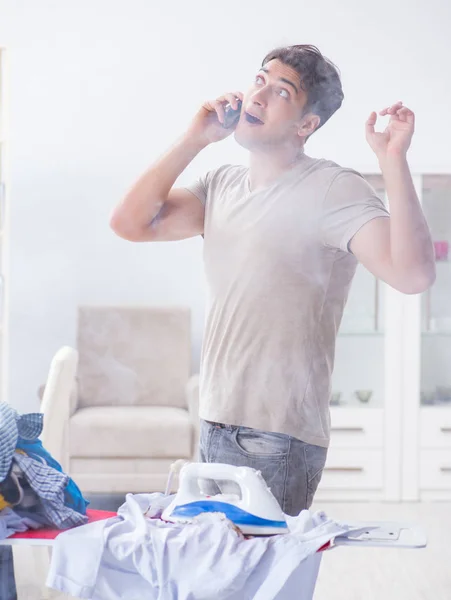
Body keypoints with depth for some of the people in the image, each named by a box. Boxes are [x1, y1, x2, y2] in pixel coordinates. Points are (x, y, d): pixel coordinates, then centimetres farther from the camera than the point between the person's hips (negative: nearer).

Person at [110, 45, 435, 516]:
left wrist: (393, 160, -25)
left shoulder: (335, 190, -8)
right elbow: (130, 222, 2)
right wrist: (194, 139, 3)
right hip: (214, 425, 7)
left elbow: (413, 274, -22)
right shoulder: (221, 186, 13)